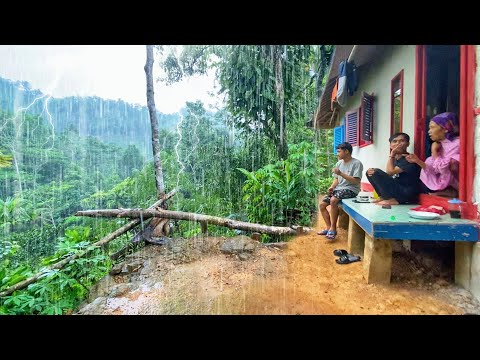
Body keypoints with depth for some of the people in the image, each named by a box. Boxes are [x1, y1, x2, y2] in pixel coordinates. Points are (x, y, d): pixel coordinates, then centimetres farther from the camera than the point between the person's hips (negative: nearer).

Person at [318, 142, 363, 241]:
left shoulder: (357, 163, -10)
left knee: (333, 200, -33)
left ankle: (333, 228, -20)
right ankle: (329, 228, 3)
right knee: (322, 205, -5)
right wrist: (332, 187, -5)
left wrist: (341, 173, -24)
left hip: (351, 189, -8)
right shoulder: (339, 163, 12)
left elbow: (356, 181, -18)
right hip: (339, 188, 8)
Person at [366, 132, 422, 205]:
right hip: (396, 190, 8)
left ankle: (392, 200, -14)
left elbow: (390, 172, -23)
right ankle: (383, 197, -2)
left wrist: (391, 155, -13)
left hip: (407, 193, -8)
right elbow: (388, 175, 7)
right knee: (370, 172, 4)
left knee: (377, 173, -22)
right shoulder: (395, 159, 11)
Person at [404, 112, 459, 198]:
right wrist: (417, 161, -12)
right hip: (442, 184, 6)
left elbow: (442, 169, -23)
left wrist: (434, 151, -12)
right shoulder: (440, 145, 4)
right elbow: (435, 171, -2)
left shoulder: (457, 143, -16)